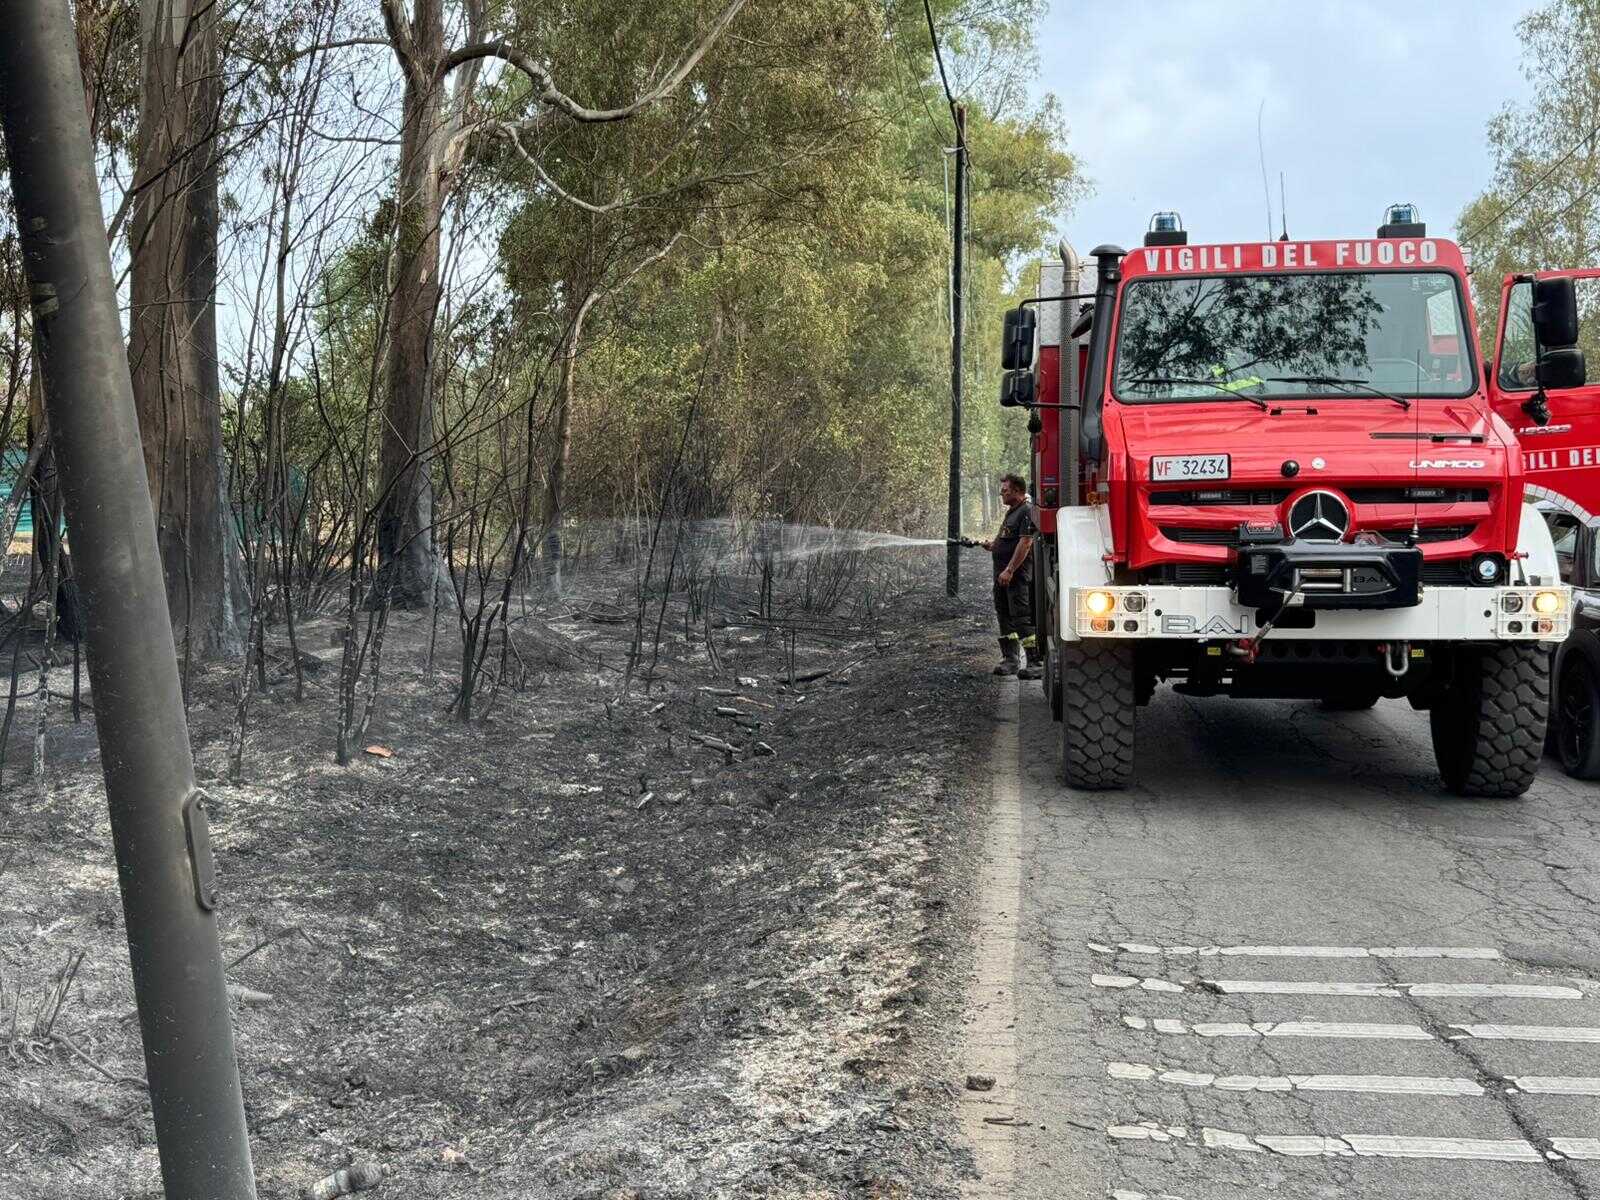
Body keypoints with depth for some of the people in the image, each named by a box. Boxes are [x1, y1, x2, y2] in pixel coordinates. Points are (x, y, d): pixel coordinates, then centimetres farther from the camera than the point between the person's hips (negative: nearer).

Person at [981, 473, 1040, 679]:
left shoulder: (1027, 512, -12)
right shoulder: (1011, 512, 20)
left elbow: (1025, 543, -20)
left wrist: (1010, 570, -24)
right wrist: (991, 544, 9)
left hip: (1018, 575, -10)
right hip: (1003, 575, 10)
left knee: (1022, 618, -13)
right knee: (1005, 617, 12)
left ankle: (1035, 662, -13)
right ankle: (1010, 659, 19)